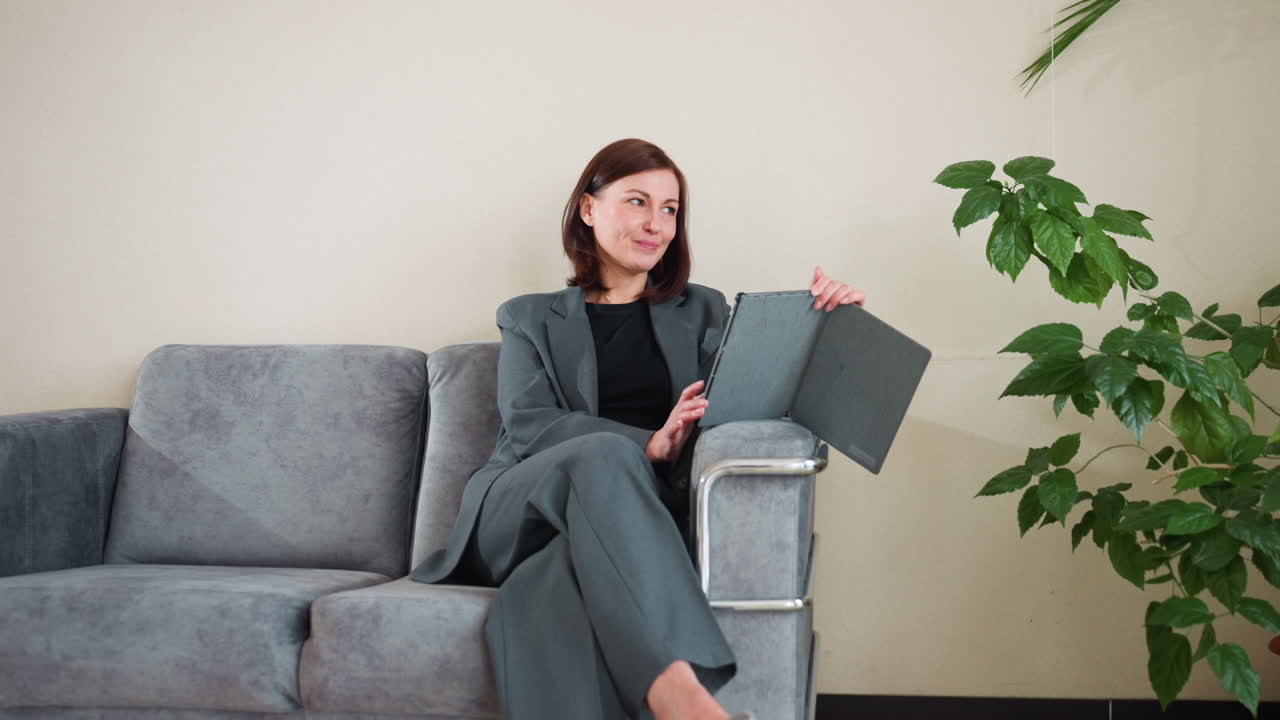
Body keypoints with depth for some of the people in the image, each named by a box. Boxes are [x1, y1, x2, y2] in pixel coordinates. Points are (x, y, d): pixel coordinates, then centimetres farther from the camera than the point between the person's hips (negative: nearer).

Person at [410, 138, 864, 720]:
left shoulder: (702, 313, 25)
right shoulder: (530, 319, 18)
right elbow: (529, 426, -1)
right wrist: (646, 446, -20)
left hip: (625, 520, 1)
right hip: (521, 513, -1)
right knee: (603, 454, -38)